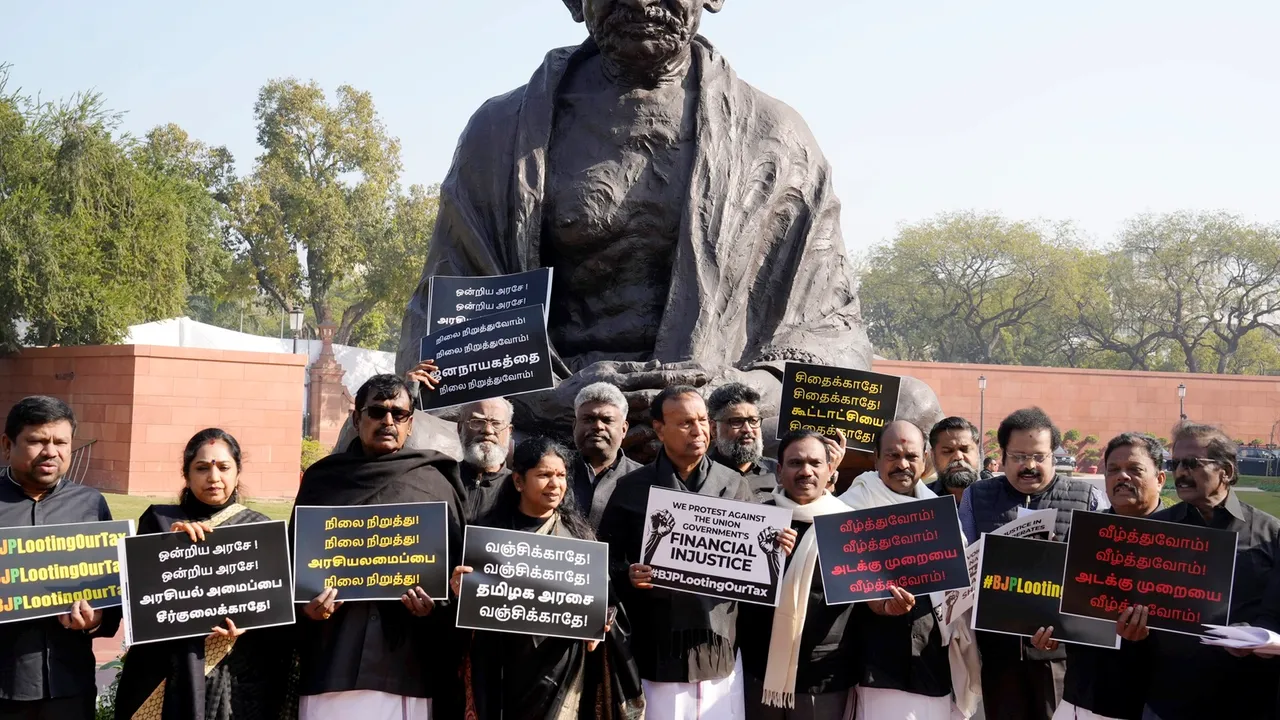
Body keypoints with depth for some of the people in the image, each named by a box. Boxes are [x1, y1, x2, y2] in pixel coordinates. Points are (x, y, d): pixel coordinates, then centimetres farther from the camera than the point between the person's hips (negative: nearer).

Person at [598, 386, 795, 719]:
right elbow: (606, 559, 1)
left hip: (720, 648, 2)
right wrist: (628, 575, -19)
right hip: (658, 650, -2)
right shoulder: (632, 489, 2)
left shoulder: (734, 486, 8)